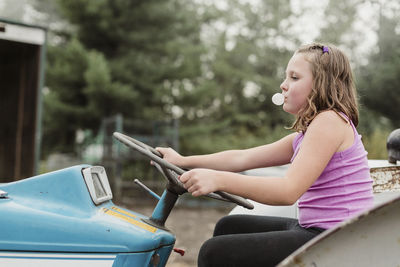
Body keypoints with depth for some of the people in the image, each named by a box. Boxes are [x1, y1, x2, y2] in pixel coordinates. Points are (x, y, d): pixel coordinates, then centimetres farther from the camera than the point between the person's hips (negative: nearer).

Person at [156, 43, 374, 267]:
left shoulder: (330, 121, -15)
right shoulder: (305, 134, 16)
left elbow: (289, 190, -26)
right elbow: (243, 158, 14)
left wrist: (219, 180, -31)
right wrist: (184, 161, 10)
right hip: (315, 230, 10)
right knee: (229, 226, 21)